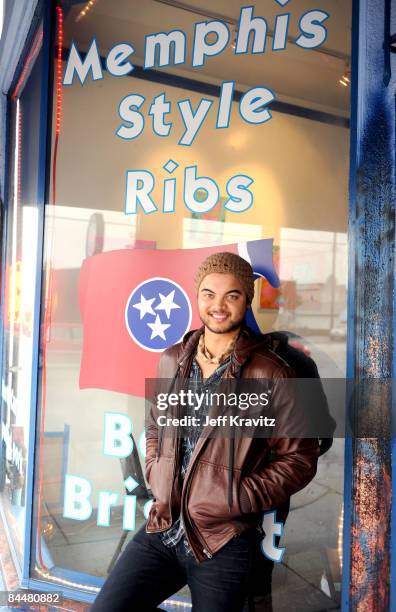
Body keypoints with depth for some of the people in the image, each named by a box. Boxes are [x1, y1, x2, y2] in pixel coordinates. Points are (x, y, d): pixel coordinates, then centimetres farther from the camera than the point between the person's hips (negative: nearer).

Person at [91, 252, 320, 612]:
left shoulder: (271, 375, -12)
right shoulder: (172, 361, 4)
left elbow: (299, 458, -7)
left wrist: (234, 500, -13)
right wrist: (156, 477, 3)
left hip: (224, 544, -4)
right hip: (161, 529, 4)